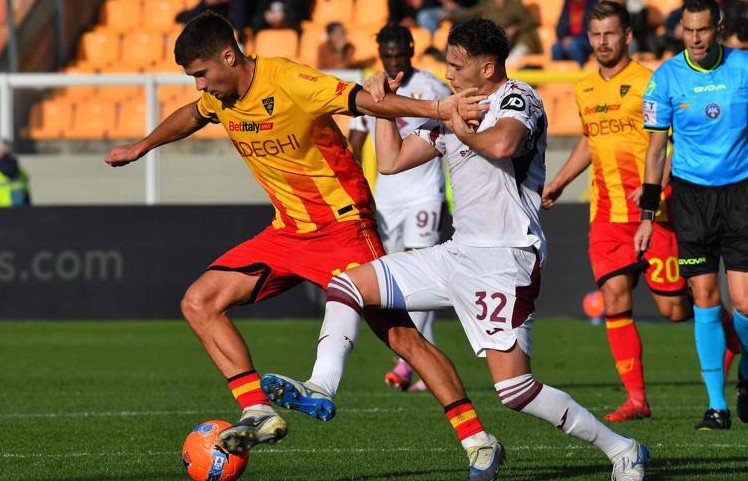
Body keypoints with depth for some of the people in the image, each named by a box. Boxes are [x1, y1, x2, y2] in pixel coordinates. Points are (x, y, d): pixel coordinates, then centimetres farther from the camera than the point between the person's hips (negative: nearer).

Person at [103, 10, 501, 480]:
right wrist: (141, 147, 40)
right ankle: (259, 412, -5)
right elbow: (192, 116, 25)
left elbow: (364, 100, -26)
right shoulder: (219, 96, 2)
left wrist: (438, 108, -38)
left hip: (344, 226, -8)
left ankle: (479, 442, -8)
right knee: (199, 302, -3)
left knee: (401, 335, -13)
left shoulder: (288, 83, -22)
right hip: (288, 232, 8)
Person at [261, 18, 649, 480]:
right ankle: (319, 392, -7)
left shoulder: (518, 98, -7)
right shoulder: (455, 112, 18)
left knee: (515, 389, -16)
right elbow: (391, 160, 24)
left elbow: (503, 144, -31)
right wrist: (385, 104, 15)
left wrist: (466, 132, -13)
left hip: (504, 263, -9)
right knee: (346, 285, 4)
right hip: (459, 253, 9)